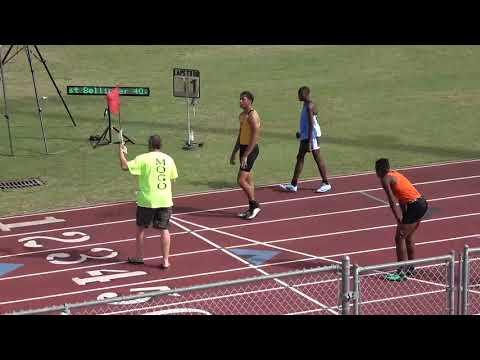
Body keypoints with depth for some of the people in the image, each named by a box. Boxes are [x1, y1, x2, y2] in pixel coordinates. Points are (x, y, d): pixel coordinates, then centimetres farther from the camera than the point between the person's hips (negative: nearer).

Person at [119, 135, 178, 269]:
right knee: (164, 230, 7)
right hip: (165, 201, 3)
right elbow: (173, 177, 12)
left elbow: (124, 166, -12)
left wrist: (121, 152, 3)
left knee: (141, 228, 16)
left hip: (147, 200, -3)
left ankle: (139, 257, 26)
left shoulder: (143, 158, -10)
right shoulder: (169, 159, 3)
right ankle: (166, 260, 5)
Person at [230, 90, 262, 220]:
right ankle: (252, 209, 18)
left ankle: (255, 205, -2)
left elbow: (255, 137, -21)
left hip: (251, 149, -10)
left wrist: (245, 155, -23)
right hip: (244, 148, 10)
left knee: (241, 180, -13)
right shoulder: (242, 115, 13)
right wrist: (234, 152, 21)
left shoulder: (252, 116, -16)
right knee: (248, 180, 12)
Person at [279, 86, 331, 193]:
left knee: (318, 158, -3)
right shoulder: (306, 105, 12)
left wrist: (309, 142, -24)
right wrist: (301, 133, 33)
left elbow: (311, 124, -22)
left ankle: (326, 184, 5)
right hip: (305, 136, 10)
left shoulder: (310, 106, -18)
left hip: (312, 136, -10)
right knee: (300, 158, 10)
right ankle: (293, 185, 14)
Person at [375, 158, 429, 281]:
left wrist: (399, 220, -14)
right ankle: (411, 269, 33)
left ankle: (401, 273, 0)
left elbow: (392, 202, -14)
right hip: (423, 203, 9)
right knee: (408, 237, 22)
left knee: (399, 238, -2)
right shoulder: (394, 174, 19)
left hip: (414, 206, -9)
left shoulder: (385, 179, -8)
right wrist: (404, 216, 18)